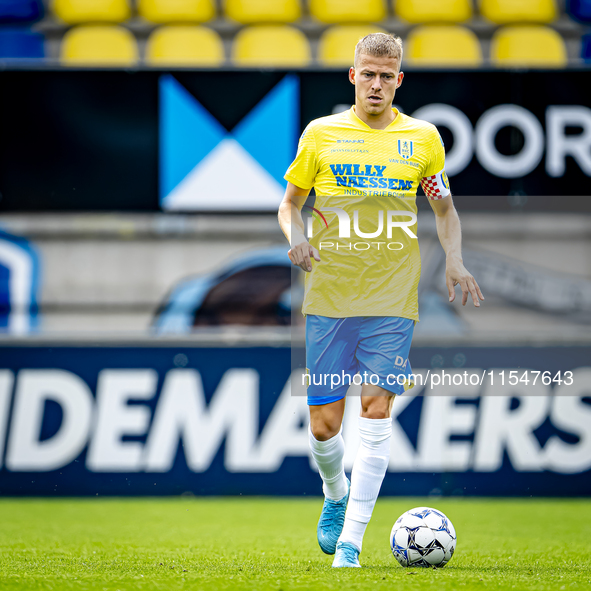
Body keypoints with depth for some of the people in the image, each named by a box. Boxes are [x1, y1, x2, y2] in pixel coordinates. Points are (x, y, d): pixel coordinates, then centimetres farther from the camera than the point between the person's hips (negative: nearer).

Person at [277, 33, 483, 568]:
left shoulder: (423, 137, 6)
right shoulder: (321, 133, 5)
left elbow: (445, 209, 17)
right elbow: (290, 203, 13)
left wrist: (455, 261, 0)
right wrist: (297, 237, -9)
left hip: (392, 301, 0)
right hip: (328, 297, 0)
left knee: (376, 412, -11)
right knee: (323, 423, 0)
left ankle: (349, 544, -7)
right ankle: (335, 494, 34)